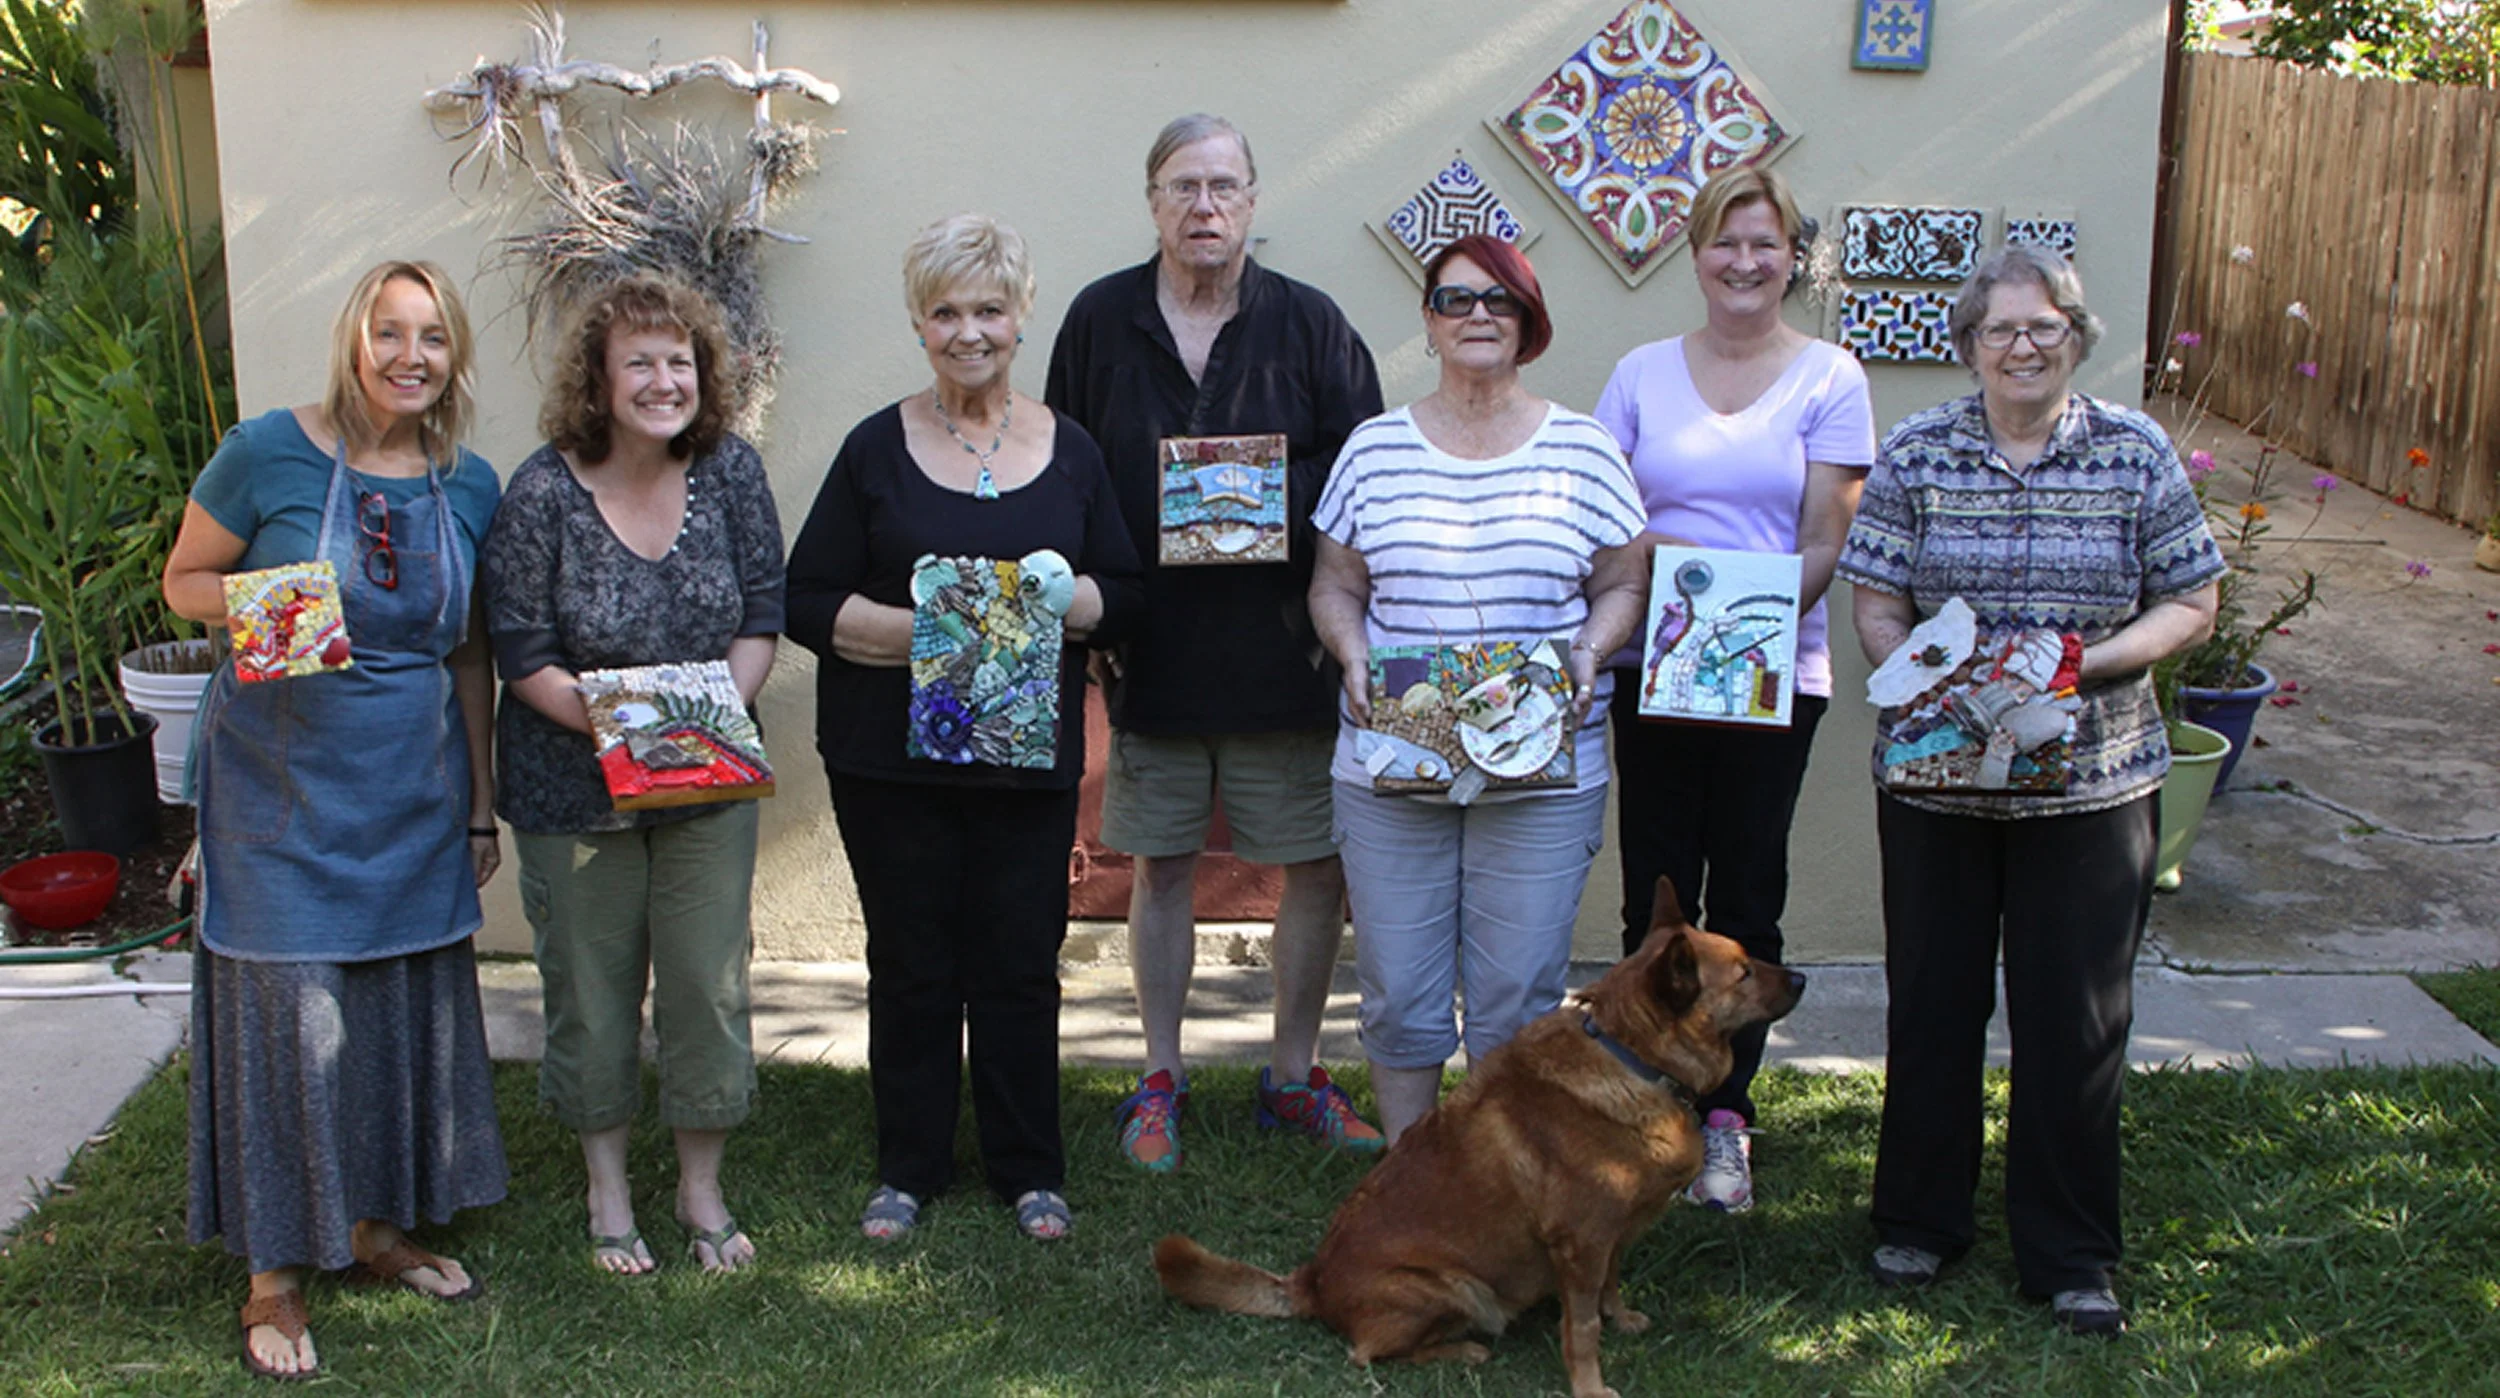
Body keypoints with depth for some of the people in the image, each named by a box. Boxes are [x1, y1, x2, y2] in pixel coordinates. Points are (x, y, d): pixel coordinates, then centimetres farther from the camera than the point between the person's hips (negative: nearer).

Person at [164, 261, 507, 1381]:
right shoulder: (269, 451, -8)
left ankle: (377, 1225, 30)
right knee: (287, 1010, -2)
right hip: (284, 780, -4)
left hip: (414, 789, 4)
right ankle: (275, 1276, 12)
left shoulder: (470, 486, 4)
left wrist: (479, 807, 11)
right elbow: (184, 579, 2)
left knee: (408, 1003, 10)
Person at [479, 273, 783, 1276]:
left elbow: (763, 615, -1)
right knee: (591, 989, 10)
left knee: (708, 984, 6)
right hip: (574, 788, -2)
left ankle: (703, 1192, 25)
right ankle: (608, 1192, 29)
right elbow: (523, 656, -11)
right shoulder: (542, 495, -14)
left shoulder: (731, 472, -5)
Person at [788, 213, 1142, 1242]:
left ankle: (1030, 1169, 21)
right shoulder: (877, 449, 2)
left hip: (1030, 757, 1)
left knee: (1021, 964, 6)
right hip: (891, 758, -1)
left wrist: (1065, 599, -14)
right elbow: (809, 602, -1)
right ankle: (908, 1168, 23)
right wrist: (916, 630, -17)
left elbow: (1125, 595, 7)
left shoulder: (1069, 449, 7)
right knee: (911, 964, 7)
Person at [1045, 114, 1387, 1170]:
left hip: (1281, 647, 0)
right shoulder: (1100, 320, 4)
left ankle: (1293, 1075, 22)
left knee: (1321, 865, 4)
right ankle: (1161, 1079, 24)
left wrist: (1279, 508, -15)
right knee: (1161, 866, 9)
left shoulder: (1309, 322, 3)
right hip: (1151, 648, 0)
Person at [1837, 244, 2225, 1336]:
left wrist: (2091, 661, -15)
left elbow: (2191, 604, 2)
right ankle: (1919, 1221, 29)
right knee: (1933, 1001, 11)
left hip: (2093, 782, 0)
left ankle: (2071, 1256, 20)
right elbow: (1877, 609, 0)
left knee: (2076, 1018, 5)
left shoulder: (2137, 454, 0)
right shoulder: (1915, 454, 0)